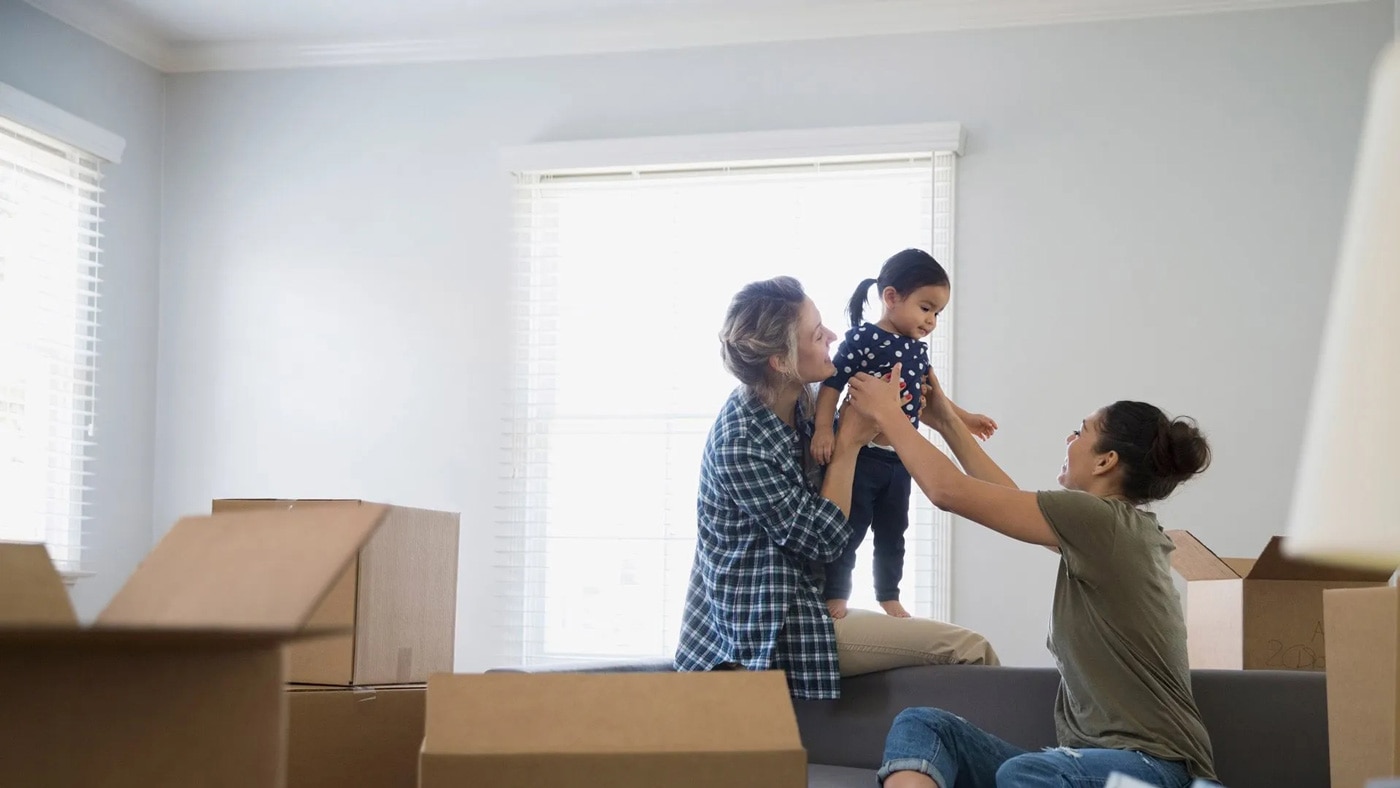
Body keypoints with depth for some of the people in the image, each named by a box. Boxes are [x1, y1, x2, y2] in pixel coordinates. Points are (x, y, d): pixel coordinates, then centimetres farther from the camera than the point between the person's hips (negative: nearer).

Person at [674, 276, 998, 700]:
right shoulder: (739, 444, -24)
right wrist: (850, 441, -15)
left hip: (798, 603, 9)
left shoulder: (802, 403, 1)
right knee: (969, 650, -13)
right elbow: (822, 539, -18)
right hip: (764, 631, -9)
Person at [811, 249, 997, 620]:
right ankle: (836, 594, 12)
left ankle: (889, 596, 28)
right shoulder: (862, 338, -14)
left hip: (899, 460, 7)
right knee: (849, 530, 0)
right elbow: (832, 383, -17)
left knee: (893, 533, 16)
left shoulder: (918, 349, 10)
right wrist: (823, 429, -26)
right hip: (860, 455, -7)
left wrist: (964, 418, 26)